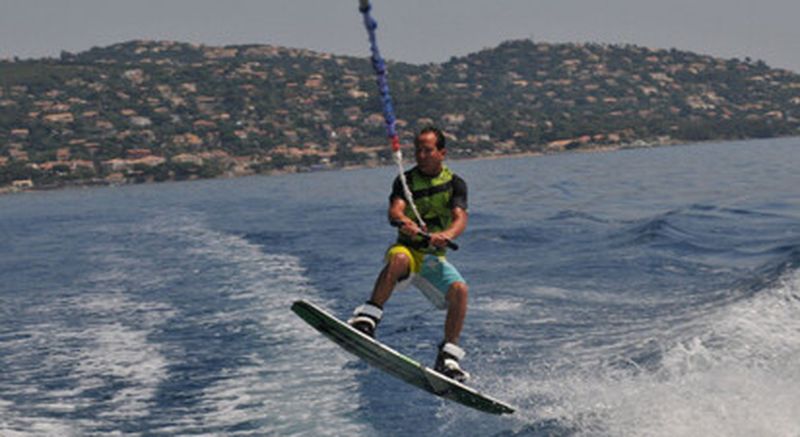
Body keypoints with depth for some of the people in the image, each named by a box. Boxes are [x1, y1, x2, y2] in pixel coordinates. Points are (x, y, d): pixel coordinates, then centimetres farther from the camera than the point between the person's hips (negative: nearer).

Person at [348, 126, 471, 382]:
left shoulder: (455, 184, 2)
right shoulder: (406, 180, 1)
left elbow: (460, 219, -15)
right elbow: (395, 209, -18)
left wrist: (446, 235, -39)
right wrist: (405, 222, -43)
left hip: (434, 258, 1)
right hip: (407, 248, -1)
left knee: (459, 289, -26)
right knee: (399, 258, -37)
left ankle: (448, 356, -20)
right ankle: (368, 316, -39)